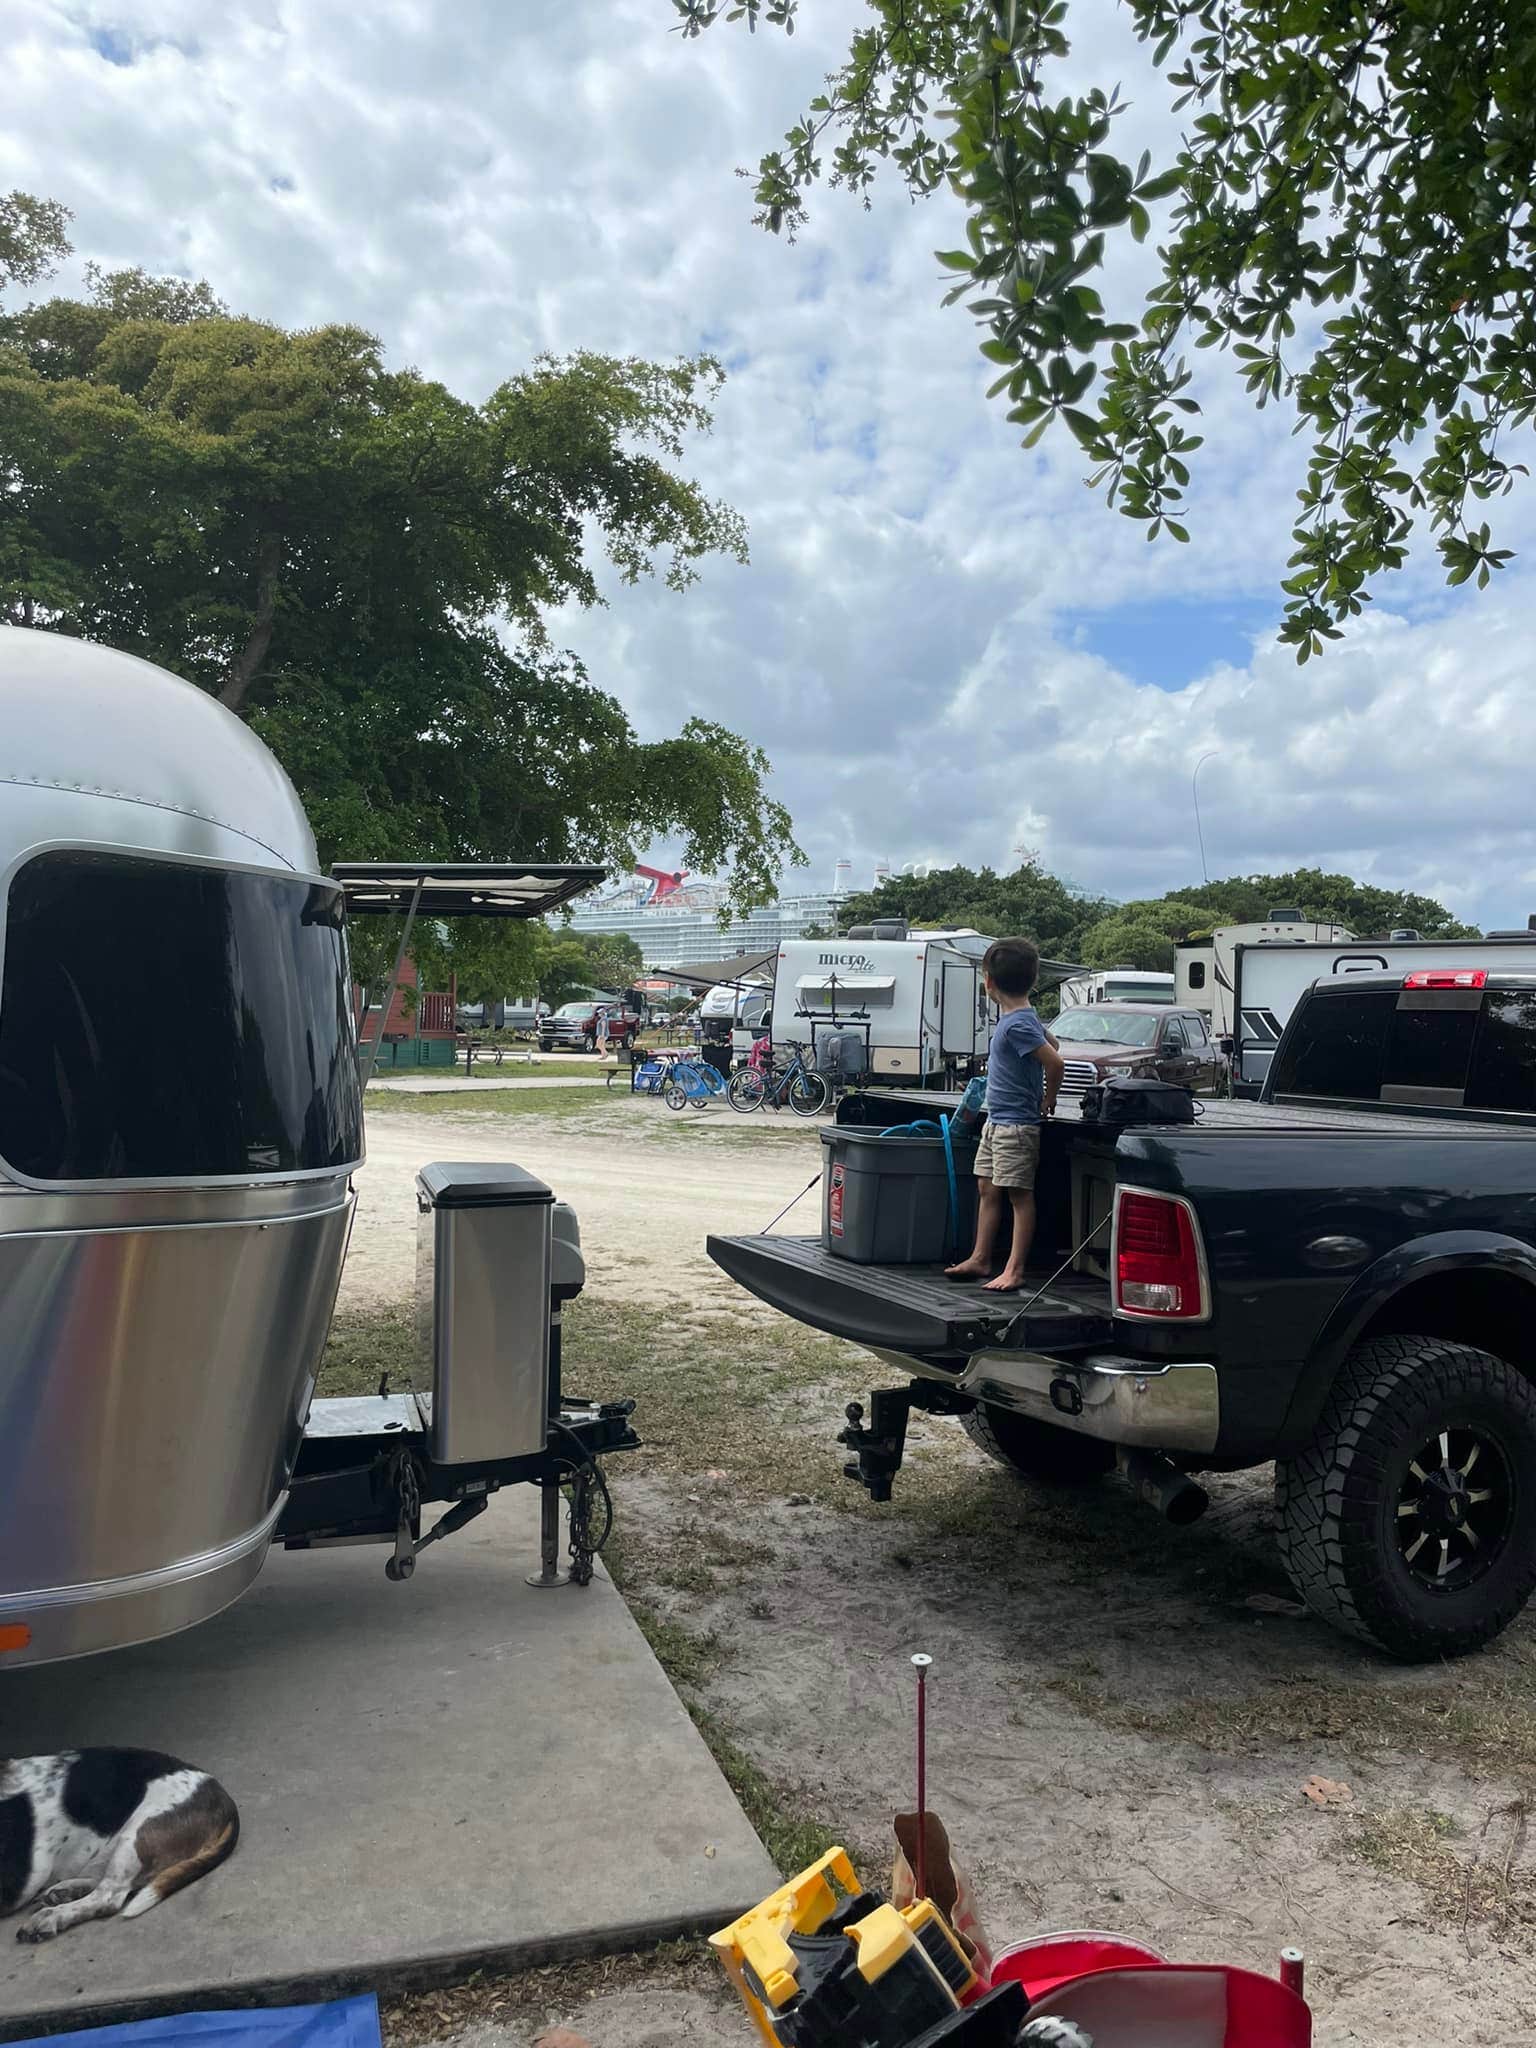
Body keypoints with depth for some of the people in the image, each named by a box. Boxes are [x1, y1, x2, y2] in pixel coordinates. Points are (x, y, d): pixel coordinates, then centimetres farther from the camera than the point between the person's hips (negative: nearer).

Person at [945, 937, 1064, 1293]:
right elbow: (1050, 1042, 23)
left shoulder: (1017, 1024, -21)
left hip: (1017, 1125, -10)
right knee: (987, 1189, 13)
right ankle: (980, 1259, 21)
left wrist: (1047, 1102, -11)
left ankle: (1015, 1270, 0)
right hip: (997, 1120, 10)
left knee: (1019, 1194, -4)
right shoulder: (1024, 1017, 8)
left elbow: (1055, 1063, -26)